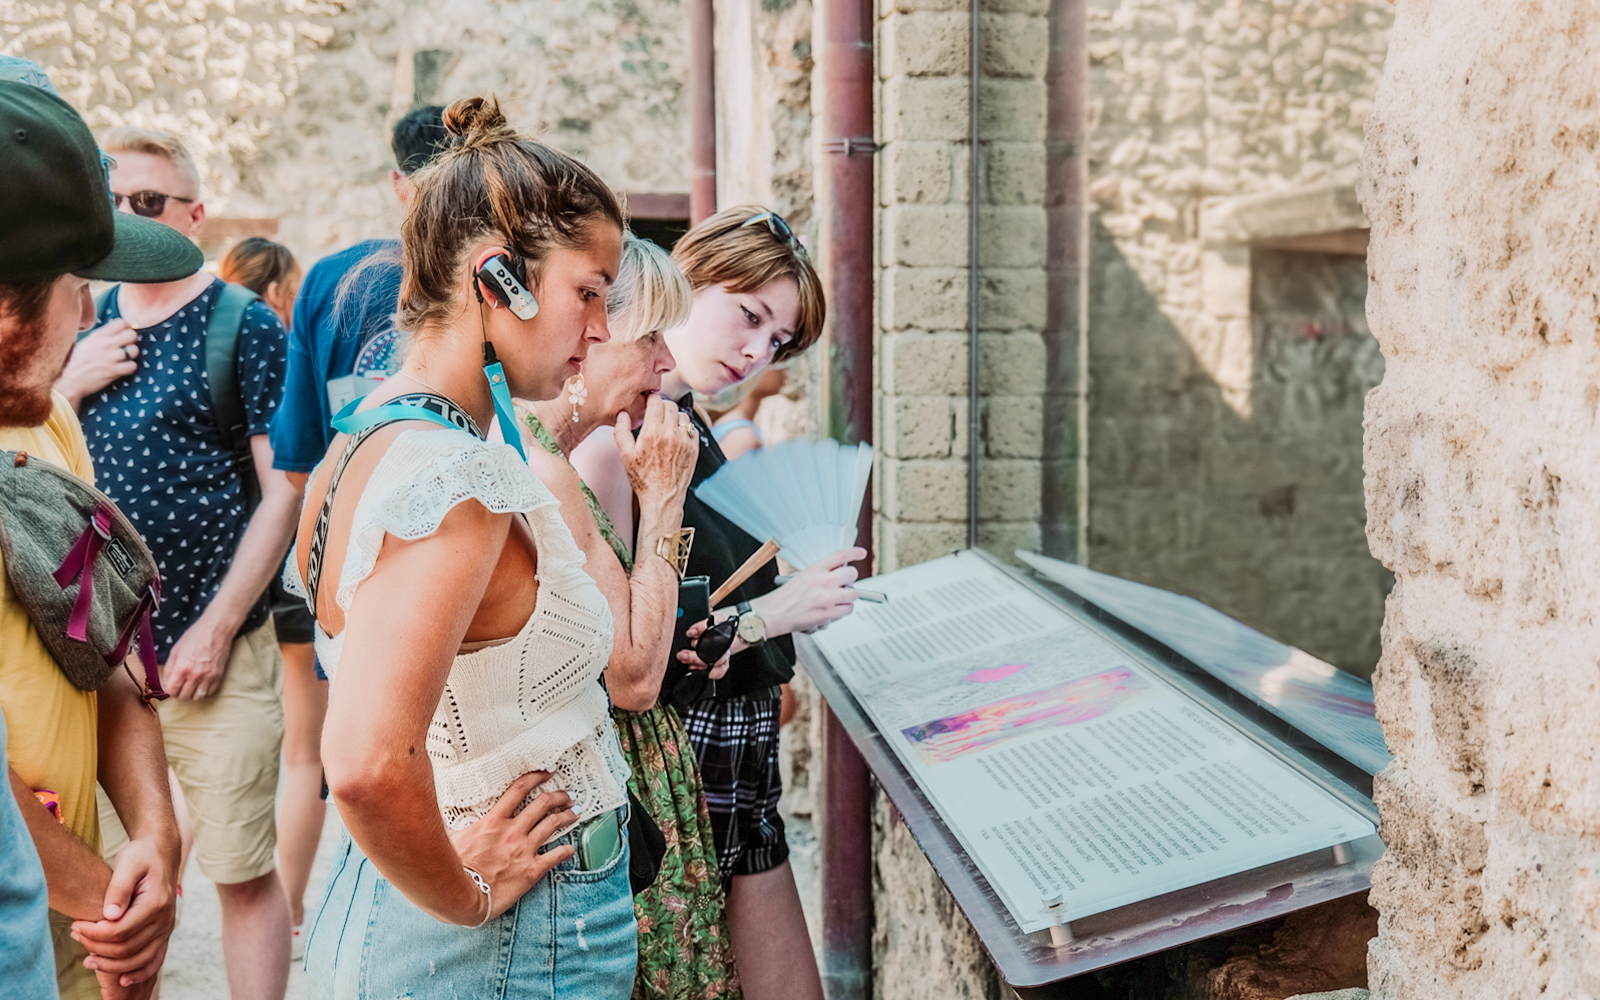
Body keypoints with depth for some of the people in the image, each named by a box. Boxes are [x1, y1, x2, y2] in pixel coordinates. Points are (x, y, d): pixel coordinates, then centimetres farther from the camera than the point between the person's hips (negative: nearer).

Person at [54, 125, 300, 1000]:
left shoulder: (245, 328, -4)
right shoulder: (83, 329, 10)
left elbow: (284, 491, -8)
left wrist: (216, 630, -12)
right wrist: (69, 386, -5)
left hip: (216, 660, -5)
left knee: (244, 875, 3)